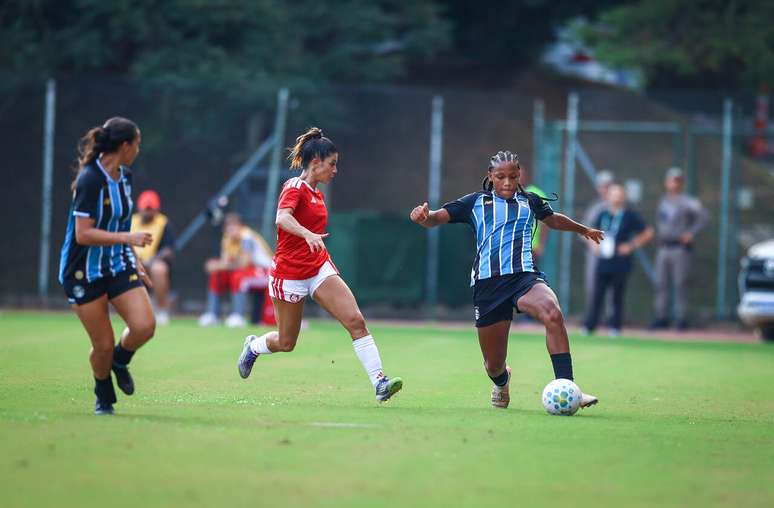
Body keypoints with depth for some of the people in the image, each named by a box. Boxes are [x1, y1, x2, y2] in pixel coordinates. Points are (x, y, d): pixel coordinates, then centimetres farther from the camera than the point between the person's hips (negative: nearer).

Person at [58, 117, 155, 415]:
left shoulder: (124, 177, 7)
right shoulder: (90, 180, -19)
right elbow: (83, 234, -24)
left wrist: (135, 262, 23)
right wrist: (128, 237, -27)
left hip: (118, 265, 6)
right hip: (85, 272, -6)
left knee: (144, 326, -14)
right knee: (103, 345, -3)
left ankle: (120, 360, 18)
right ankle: (104, 396, 25)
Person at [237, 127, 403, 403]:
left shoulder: (317, 194, 11)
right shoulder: (294, 187, -14)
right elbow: (282, 218, -35)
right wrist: (309, 235, -51)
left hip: (319, 269, 7)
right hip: (289, 274, -7)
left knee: (356, 320, -14)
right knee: (286, 343, 7)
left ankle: (379, 382, -21)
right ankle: (252, 346, 41)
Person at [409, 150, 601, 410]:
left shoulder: (529, 201, 16)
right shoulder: (475, 202, 11)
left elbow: (553, 220, 37)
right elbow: (436, 218, 5)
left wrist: (584, 230, 53)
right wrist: (423, 216, -20)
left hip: (524, 276, 0)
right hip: (487, 283, 0)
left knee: (553, 314, -34)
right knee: (494, 366, 3)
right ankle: (502, 381, 44)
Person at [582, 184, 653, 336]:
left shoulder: (630, 216, -1)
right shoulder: (603, 215, 12)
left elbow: (648, 233, 3)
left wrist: (632, 246, -5)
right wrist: (595, 244, 7)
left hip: (620, 265, -3)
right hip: (603, 263, 3)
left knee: (618, 296, 0)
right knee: (597, 295, 0)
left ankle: (615, 327, 9)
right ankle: (589, 326, 2)